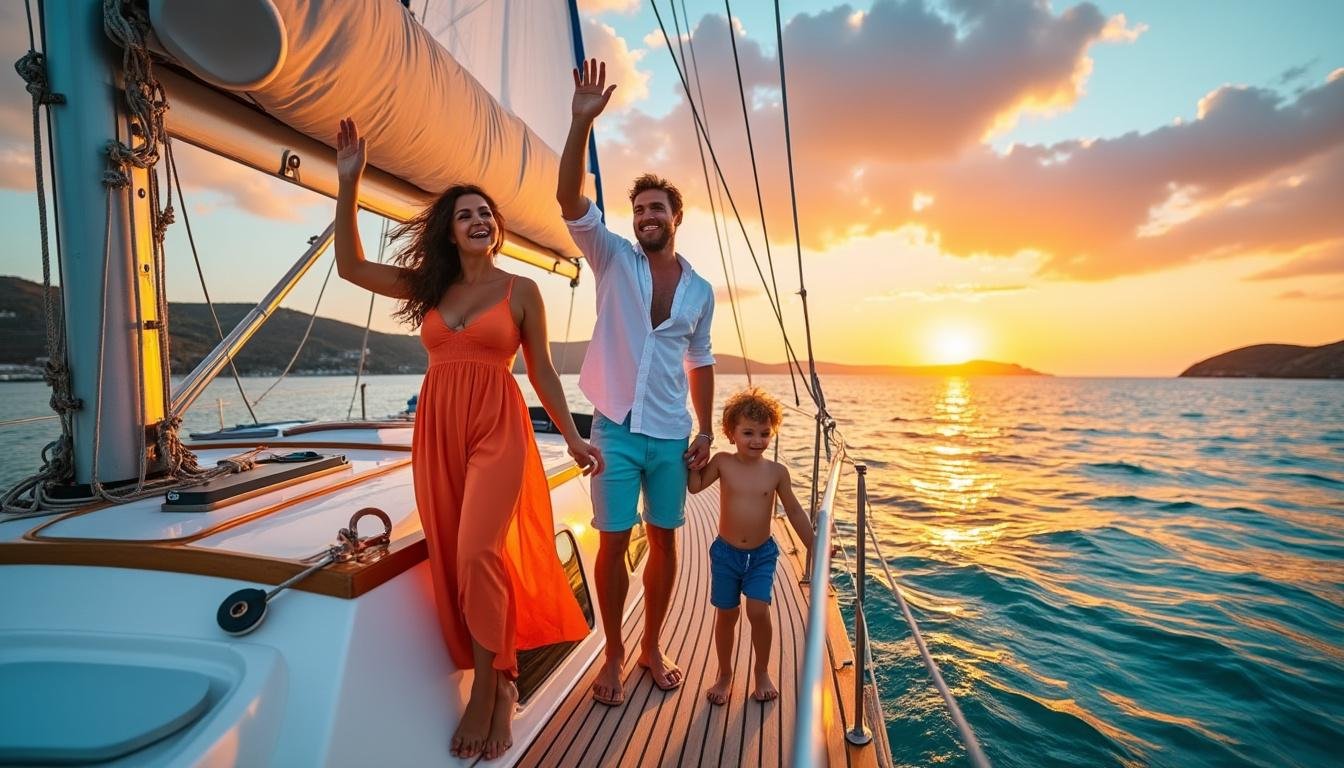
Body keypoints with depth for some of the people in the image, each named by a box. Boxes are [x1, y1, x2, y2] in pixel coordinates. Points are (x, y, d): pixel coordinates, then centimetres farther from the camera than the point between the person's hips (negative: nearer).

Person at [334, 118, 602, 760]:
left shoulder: (521, 290, 4)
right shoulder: (428, 286, 13)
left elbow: (542, 372, 4)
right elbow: (349, 265, 11)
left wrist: (572, 437, 1)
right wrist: (348, 183, 3)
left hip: (498, 430, -4)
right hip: (437, 432, 4)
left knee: (479, 555, -13)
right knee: (452, 561, 6)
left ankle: (486, 694, 10)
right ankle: (502, 682, 26)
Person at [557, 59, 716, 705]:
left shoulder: (700, 289, 7)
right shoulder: (614, 261, 1)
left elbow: (700, 362, 12)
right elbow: (570, 198, -13)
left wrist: (706, 432, 7)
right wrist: (583, 121, -24)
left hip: (671, 435, 3)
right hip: (616, 429, -2)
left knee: (664, 540, 10)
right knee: (613, 542, 3)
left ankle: (651, 647, 30)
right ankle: (614, 655, 23)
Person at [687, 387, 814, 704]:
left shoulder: (777, 471, -6)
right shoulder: (722, 462, -7)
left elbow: (794, 511, 2)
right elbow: (694, 486, -12)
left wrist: (814, 547, 5)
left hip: (762, 554, 0)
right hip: (726, 552, 0)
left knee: (758, 611, -11)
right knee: (726, 615, 9)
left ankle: (762, 671, 18)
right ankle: (724, 674, 33)